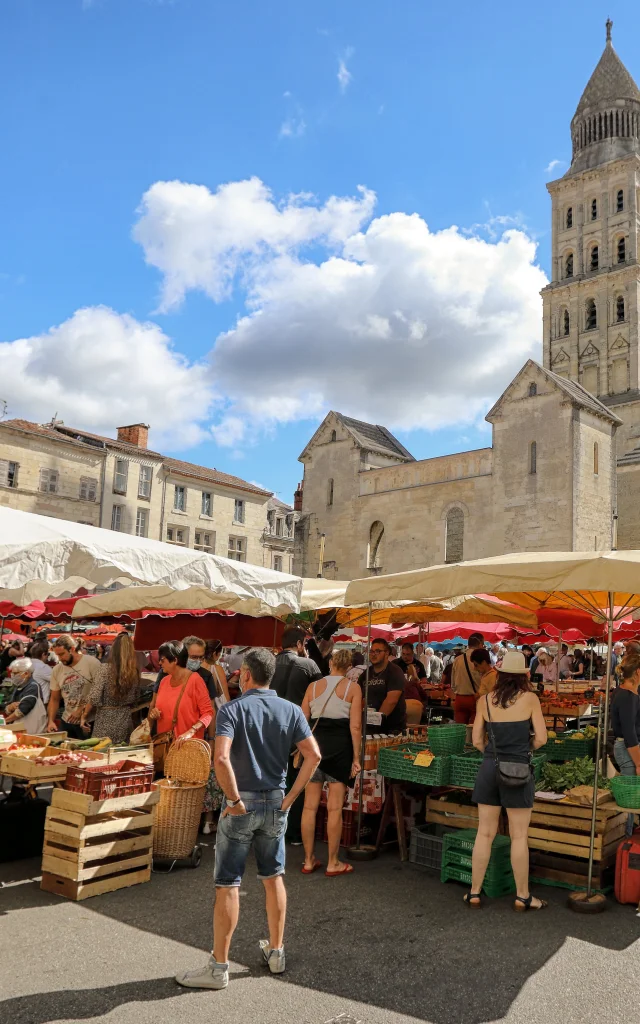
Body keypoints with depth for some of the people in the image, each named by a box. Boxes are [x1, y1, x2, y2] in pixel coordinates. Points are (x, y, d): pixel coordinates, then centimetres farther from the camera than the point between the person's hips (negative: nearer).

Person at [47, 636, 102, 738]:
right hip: (67, 723, 5)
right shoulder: (57, 670, 6)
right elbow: (54, 699, 13)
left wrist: (81, 711, -14)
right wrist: (51, 721, -1)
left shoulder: (92, 663, -10)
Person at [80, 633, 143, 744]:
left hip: (106, 722, -4)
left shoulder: (106, 669, -13)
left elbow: (94, 698, -13)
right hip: (126, 721, 4)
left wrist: (84, 716, 1)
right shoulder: (134, 671, 0)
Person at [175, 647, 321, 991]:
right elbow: (313, 755, -6)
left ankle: (218, 967, 12)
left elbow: (221, 759, -27)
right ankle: (276, 951, 31)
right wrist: (291, 796, -1)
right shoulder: (291, 710, 0)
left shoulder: (232, 709, -12)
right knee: (274, 877, 19)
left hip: (243, 805, -4)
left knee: (228, 884, 4)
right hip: (276, 803, 5)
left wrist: (234, 799, -16)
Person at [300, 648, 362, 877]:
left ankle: (309, 861, 18)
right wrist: (356, 757, -1)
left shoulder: (313, 686, 9)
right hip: (339, 746, -3)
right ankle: (333, 863, 12)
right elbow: (355, 726, -5)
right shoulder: (353, 687, 1)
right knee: (334, 808, 4)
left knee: (310, 806, 9)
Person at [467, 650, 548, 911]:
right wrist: (524, 748, 11)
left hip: (490, 769, 3)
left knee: (484, 834, 11)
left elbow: (477, 740, 2)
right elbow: (541, 738, -7)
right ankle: (522, 896, 19)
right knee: (519, 837, 8)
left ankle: (474, 893, 18)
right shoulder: (529, 699, -7)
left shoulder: (485, 700, 0)